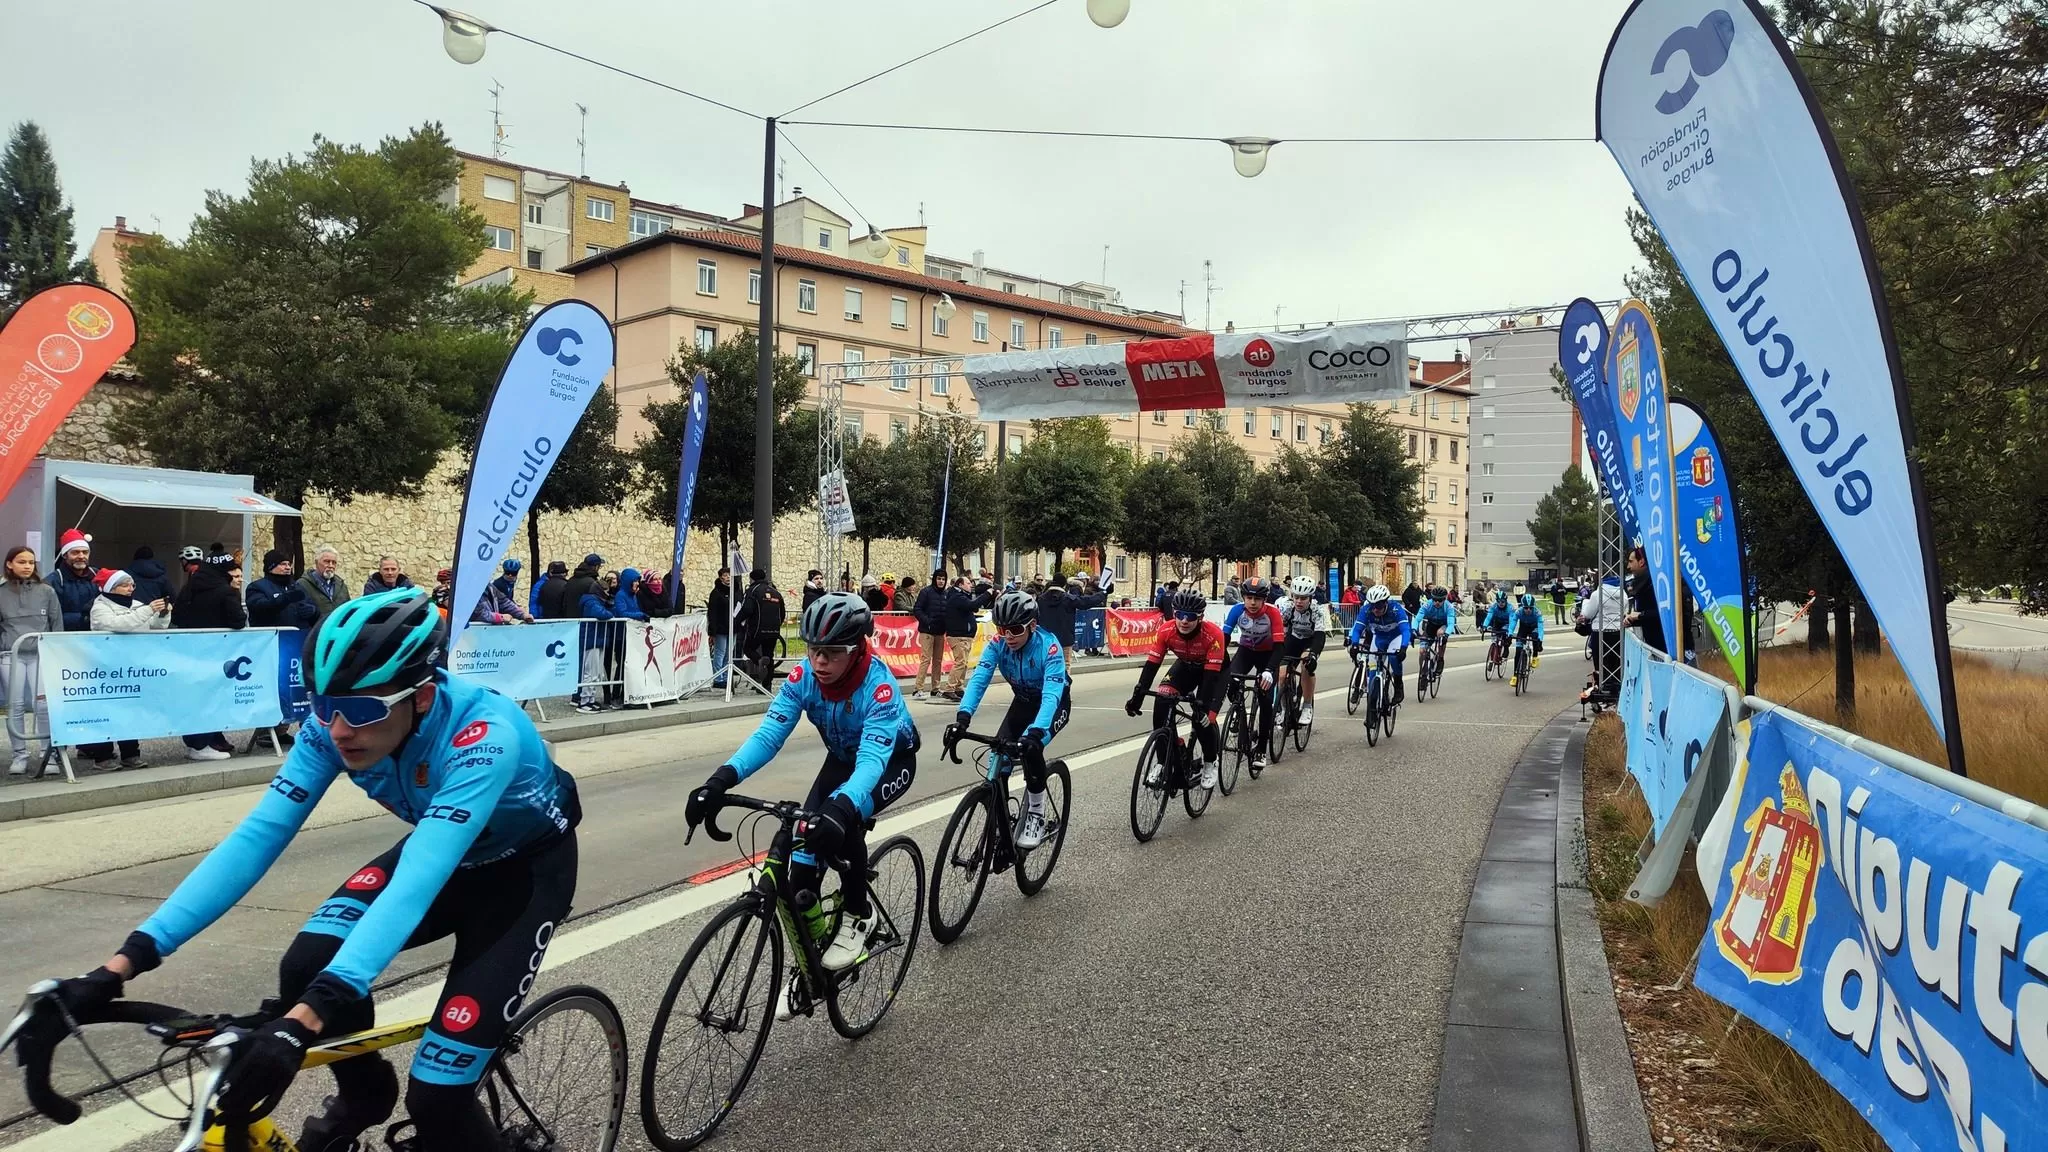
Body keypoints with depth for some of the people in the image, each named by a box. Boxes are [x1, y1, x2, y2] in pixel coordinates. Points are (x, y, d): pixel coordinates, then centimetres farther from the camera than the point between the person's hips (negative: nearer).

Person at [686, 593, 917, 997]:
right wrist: (722, 778, -47)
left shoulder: (878, 684, -37)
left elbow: (872, 758, -48)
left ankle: (858, 915, -5)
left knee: (841, 823, -32)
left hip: (891, 761, -5)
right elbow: (769, 732, -30)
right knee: (806, 837, -10)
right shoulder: (804, 675, -23)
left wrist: (842, 807, -67)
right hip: (843, 758, 5)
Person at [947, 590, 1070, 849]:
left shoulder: (1048, 645, -34)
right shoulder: (997, 644, -21)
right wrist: (962, 717, -51)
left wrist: (1036, 732, -60)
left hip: (1055, 702, -4)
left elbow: (1051, 694, -44)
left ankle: (1037, 814, -9)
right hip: (1023, 701, 4)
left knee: (1030, 748, -30)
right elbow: (978, 679, -33)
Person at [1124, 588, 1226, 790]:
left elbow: (1211, 674, -37)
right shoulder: (1166, 631, -27)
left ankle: (1210, 763, 8)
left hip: (1214, 669, -3)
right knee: (1162, 704, -21)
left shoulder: (1213, 634, -36)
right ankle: (1162, 761, -8)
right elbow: (1151, 664, -24)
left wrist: (1202, 705, -45)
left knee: (1204, 717, -21)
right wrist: (1137, 695, -33)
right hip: (1186, 666, 3)